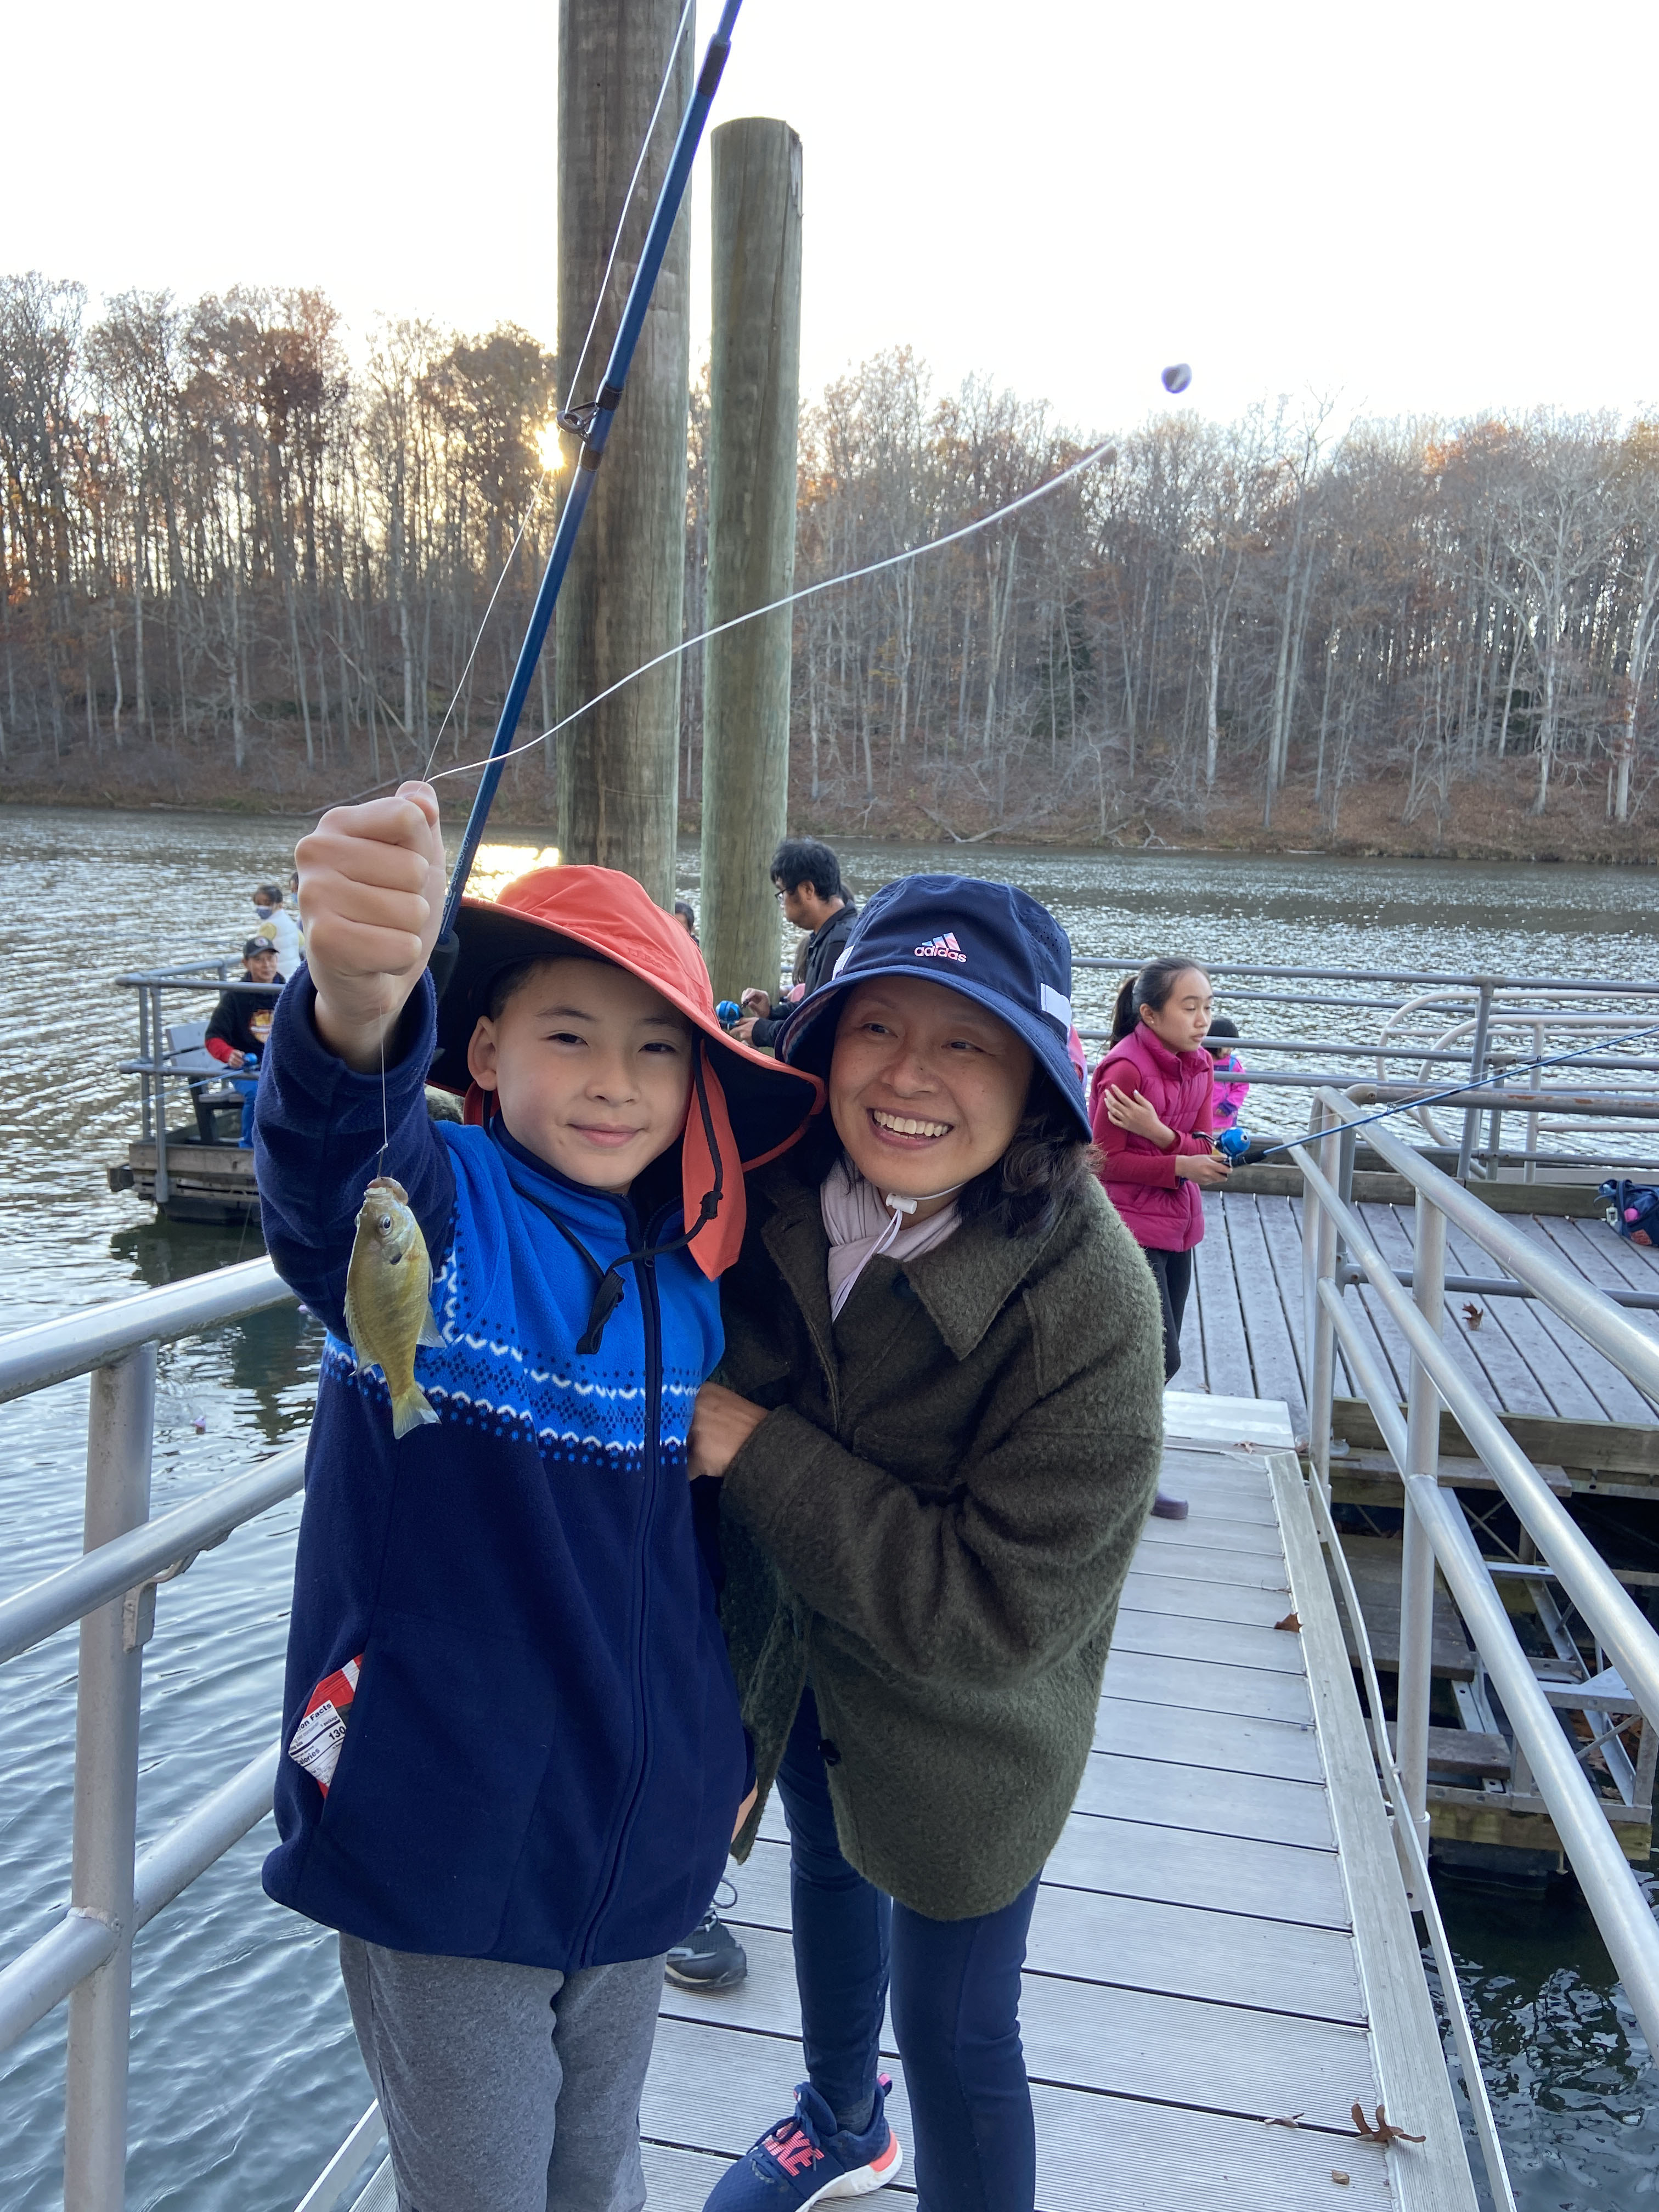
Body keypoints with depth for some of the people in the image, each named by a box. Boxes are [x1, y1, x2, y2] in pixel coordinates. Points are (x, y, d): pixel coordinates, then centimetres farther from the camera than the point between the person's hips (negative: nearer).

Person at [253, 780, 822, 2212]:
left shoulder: (692, 1271, -3)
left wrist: (733, 1745, 15)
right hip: (438, 1839, -4)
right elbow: (331, 1178, -42)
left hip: (640, 1839, 4)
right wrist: (355, 1009, -63)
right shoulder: (437, 1211, -17)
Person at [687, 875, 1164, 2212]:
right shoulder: (772, 1190, -21)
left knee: (954, 2028, 11)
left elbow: (997, 1613, -32)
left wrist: (755, 1447, -32)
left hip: (965, 1720, -6)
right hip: (787, 1653, 6)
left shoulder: (1086, 1296, -34)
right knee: (828, 1868, 31)